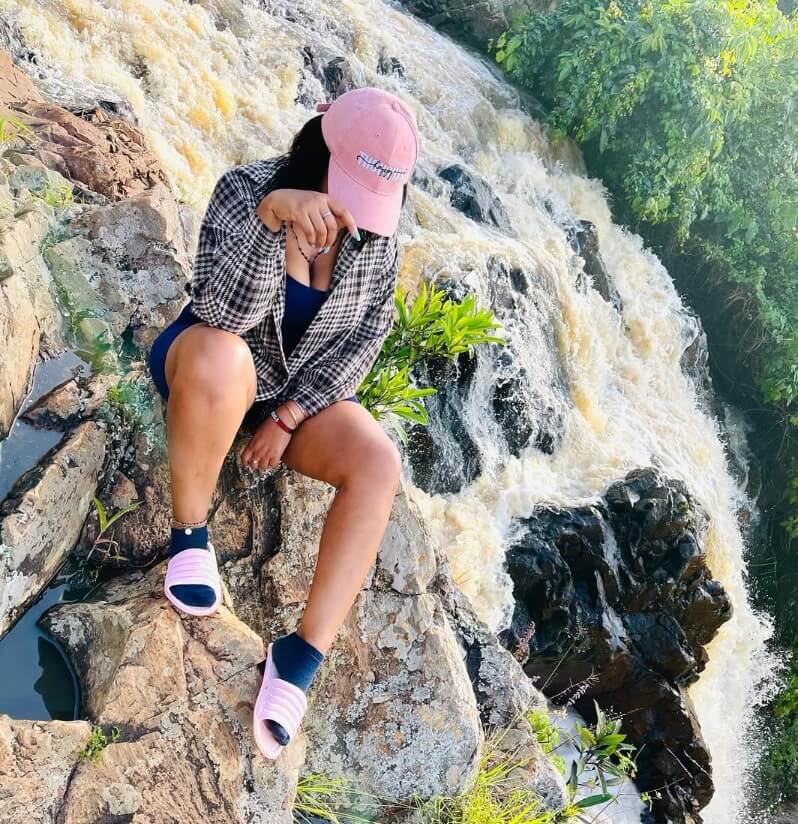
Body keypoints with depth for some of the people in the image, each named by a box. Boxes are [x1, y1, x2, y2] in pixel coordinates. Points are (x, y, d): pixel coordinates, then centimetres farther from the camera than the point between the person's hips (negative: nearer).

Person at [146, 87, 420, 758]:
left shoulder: (378, 230, -10)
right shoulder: (244, 189, -21)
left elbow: (365, 336, -6)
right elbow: (224, 314, -35)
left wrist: (289, 416, -13)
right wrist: (271, 216, -50)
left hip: (304, 389, 4)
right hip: (207, 372, -3)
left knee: (379, 464, -25)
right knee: (221, 358, -41)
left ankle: (302, 656, -25)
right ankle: (189, 532, -18)